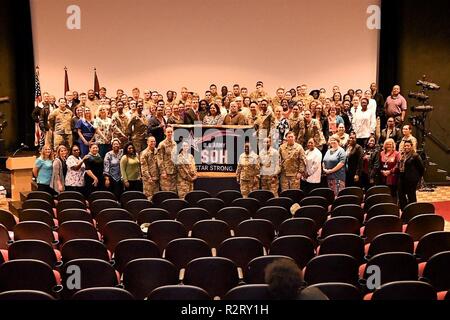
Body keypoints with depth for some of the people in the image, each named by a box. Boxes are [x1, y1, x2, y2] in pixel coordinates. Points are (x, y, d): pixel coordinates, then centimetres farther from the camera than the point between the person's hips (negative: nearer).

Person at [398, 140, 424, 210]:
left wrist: (418, 177, -2)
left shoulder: (415, 156, -11)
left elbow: (421, 168, -9)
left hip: (411, 179, -8)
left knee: (411, 195, 2)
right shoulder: (402, 155, 11)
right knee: (401, 194, 11)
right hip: (402, 178, 8)